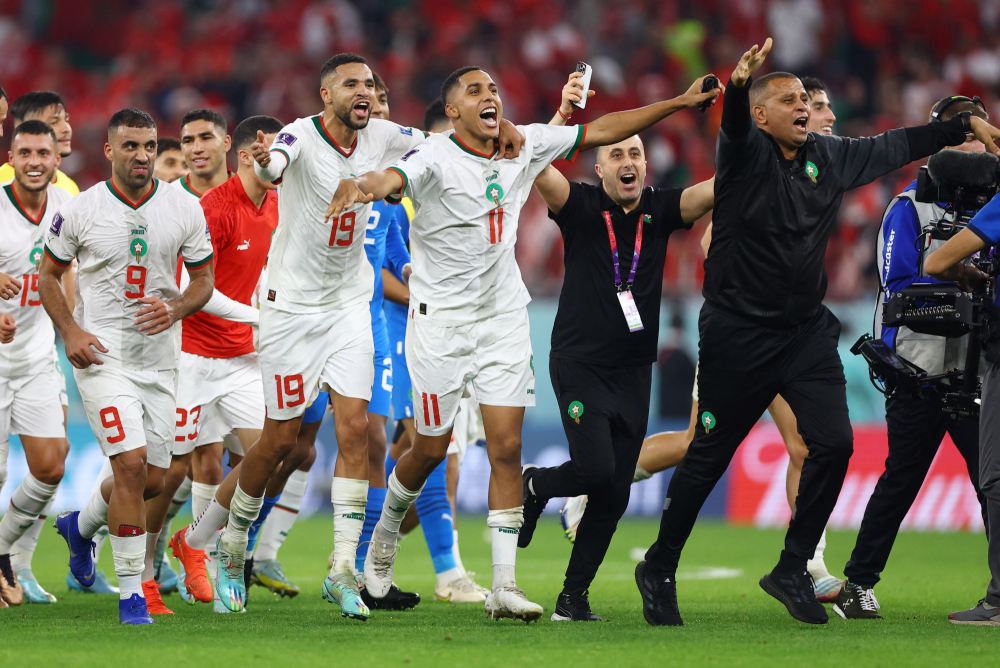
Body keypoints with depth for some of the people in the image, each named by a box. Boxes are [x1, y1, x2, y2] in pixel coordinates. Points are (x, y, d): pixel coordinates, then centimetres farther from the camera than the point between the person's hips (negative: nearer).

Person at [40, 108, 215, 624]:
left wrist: (175, 309, -12)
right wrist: (70, 332, -10)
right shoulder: (79, 211, -6)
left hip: (157, 357, 4)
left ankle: (81, 525, 41)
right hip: (102, 353, -4)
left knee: (151, 479, 8)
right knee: (131, 462, -18)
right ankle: (131, 592, -10)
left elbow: (203, 281, 9)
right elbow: (48, 276, 5)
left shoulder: (184, 211, 1)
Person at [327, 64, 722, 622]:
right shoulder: (436, 158, -17)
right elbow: (392, 179, -38)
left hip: (504, 319, 4)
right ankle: (385, 533, 35)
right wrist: (360, 185, -63)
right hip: (441, 321, -4)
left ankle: (505, 587, -4)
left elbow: (600, 131, 9)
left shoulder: (525, 146, 1)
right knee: (432, 449, 5)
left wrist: (680, 102, 6)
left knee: (507, 448, -5)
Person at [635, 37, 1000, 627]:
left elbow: (895, 147, 19)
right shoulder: (748, 153, -10)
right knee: (708, 458, 1)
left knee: (834, 443, -7)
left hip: (807, 330, 5)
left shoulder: (830, 156, 7)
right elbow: (733, 124, -32)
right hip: (738, 332, -5)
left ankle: (792, 571, 7)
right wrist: (738, 86, -55)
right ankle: (659, 569, 17)